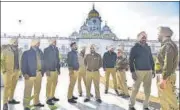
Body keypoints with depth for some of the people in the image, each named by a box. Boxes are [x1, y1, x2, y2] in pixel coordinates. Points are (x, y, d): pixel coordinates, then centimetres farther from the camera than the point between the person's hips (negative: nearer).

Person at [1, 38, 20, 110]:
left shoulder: (17, 50, 11)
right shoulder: (5, 50, -5)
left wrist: (18, 69, 9)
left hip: (16, 71, 6)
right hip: (8, 71, -5)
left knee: (13, 86, 12)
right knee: (7, 86, -5)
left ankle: (10, 99, 26)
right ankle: (5, 103, 1)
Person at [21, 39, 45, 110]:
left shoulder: (40, 53, 13)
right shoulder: (26, 53, -3)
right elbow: (23, 64, -8)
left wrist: (42, 71, 7)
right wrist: (25, 73, -17)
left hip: (39, 74, 6)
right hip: (30, 74, -5)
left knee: (37, 89, 15)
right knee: (28, 90, -3)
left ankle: (36, 102, 30)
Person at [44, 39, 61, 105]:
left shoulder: (56, 49, 12)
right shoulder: (46, 50, -5)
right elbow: (45, 60, -9)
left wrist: (59, 68, 10)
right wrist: (47, 70, -15)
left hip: (56, 70, 7)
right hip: (50, 70, -6)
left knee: (55, 83, 13)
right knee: (49, 84, -3)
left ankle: (52, 96, 27)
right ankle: (48, 99, 6)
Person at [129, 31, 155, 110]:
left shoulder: (148, 48, 14)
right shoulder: (135, 48, -2)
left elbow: (151, 59, 18)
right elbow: (131, 60, -6)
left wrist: (153, 70, 12)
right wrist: (132, 72, -13)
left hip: (148, 71, 5)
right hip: (139, 71, -5)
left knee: (147, 90, 9)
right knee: (135, 89, -1)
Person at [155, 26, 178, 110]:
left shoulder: (168, 45, -16)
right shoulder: (165, 45, 15)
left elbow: (168, 64, -24)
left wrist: (164, 79, -24)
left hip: (166, 77, -10)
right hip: (163, 75, 10)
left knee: (169, 99, -3)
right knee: (163, 98, 19)